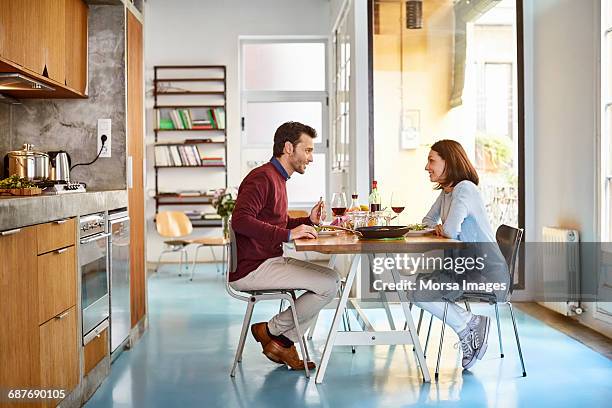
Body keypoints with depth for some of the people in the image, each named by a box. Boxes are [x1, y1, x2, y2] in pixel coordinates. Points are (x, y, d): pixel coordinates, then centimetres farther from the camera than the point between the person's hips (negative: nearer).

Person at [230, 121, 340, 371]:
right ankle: (271, 331, 1)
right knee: (328, 284, -14)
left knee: (331, 279, 6)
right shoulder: (262, 177, -13)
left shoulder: (278, 179, 20)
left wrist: (308, 221, 12)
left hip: (270, 261, 10)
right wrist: (288, 233, -27)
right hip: (250, 270, -10)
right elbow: (240, 220, -27)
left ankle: (283, 342, 6)